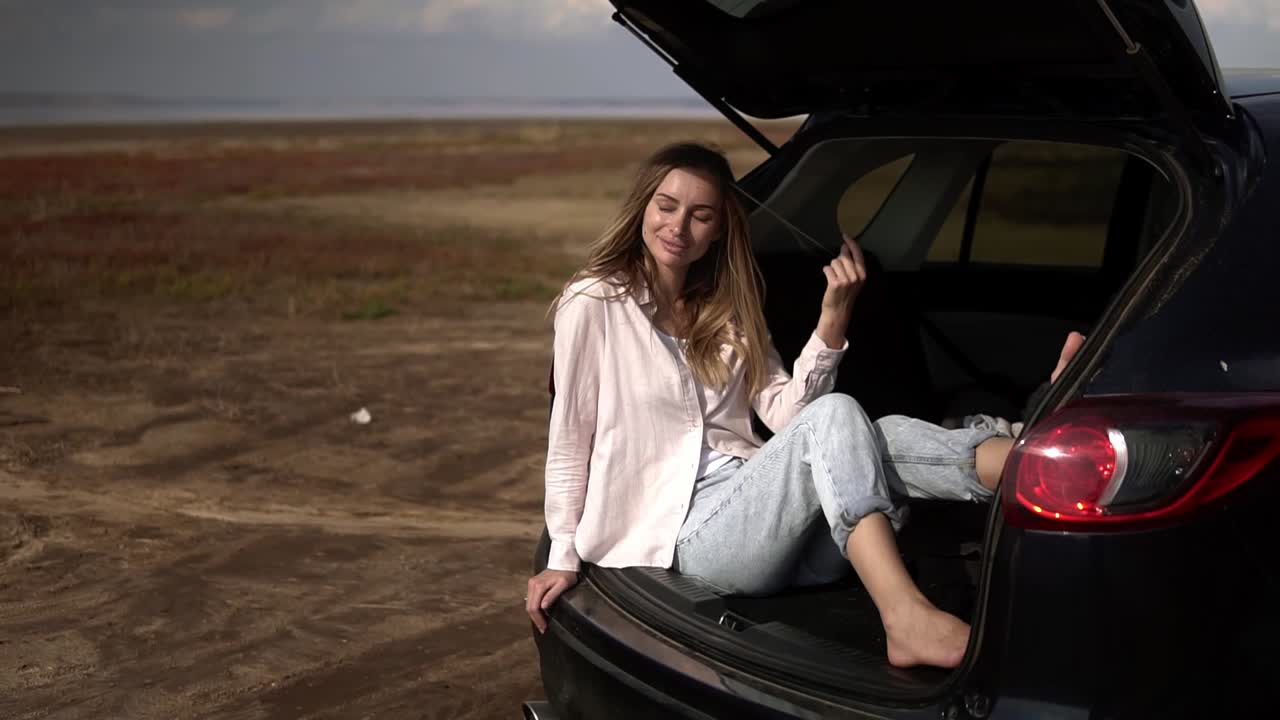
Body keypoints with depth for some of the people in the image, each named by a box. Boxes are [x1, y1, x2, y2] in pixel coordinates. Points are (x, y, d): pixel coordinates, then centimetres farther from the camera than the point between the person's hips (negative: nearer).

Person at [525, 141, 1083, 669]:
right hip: (695, 532, -5)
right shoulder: (593, 304, 1)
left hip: (760, 511, 6)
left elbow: (786, 415, 6)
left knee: (884, 437, -24)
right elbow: (570, 440, 4)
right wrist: (564, 558, 5)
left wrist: (833, 317, -5)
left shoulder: (725, 309, 18)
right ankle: (907, 621, -50)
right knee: (834, 416, -31)